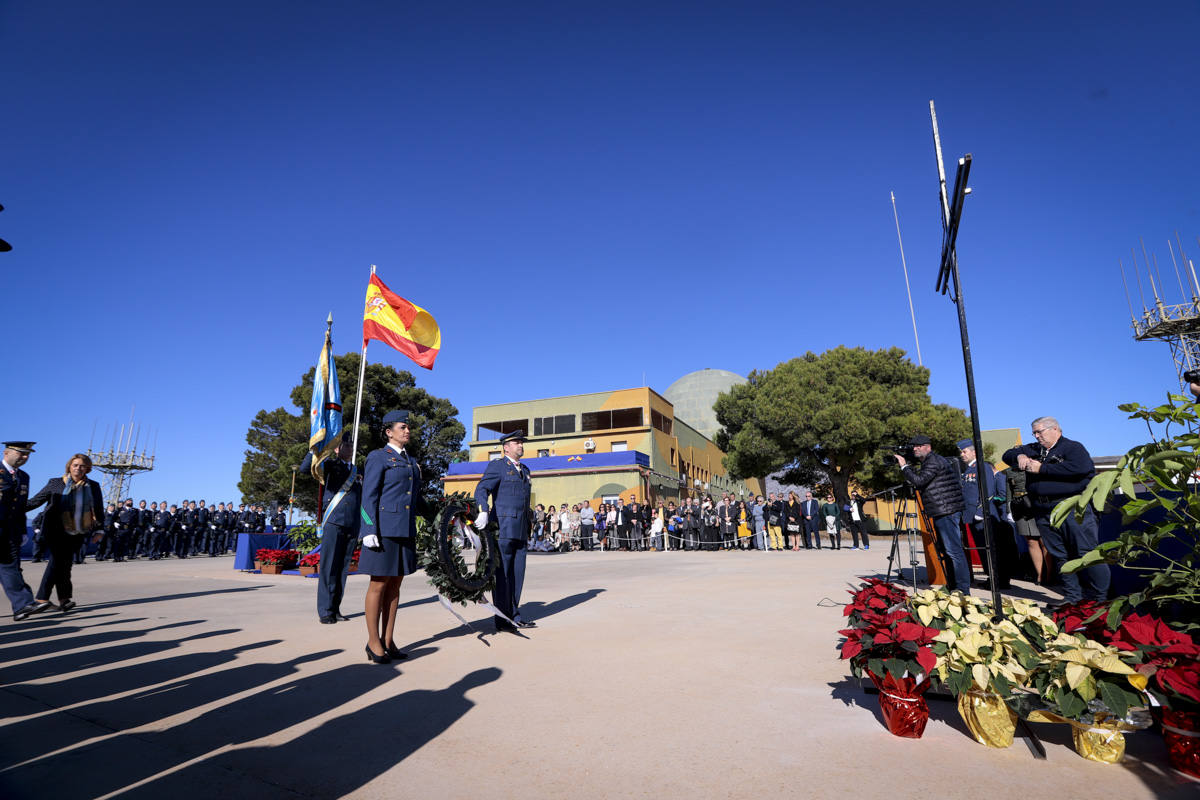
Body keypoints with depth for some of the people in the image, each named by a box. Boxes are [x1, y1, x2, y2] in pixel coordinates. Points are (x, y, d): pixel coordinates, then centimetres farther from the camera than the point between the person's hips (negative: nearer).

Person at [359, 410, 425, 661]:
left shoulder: (412, 462, 17)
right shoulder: (377, 457, -3)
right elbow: (368, 496, -9)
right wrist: (370, 530, -15)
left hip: (405, 530, 7)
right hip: (384, 529, -7)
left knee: (395, 585, 11)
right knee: (379, 584, 1)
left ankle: (388, 640, 20)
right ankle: (373, 642, 14)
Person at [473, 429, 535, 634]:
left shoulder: (525, 470, 20)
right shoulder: (497, 466, -3)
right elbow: (481, 489, -14)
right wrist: (483, 512, -30)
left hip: (520, 530, 7)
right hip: (503, 527, -7)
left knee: (517, 572, 10)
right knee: (502, 574, -1)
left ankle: (514, 615, 20)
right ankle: (502, 620, 7)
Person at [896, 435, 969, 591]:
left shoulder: (934, 461, -11)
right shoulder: (929, 461, 20)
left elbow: (919, 481, -21)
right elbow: (919, 483, 22)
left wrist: (904, 466, -11)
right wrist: (905, 467, 12)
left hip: (947, 512, -11)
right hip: (942, 513, 11)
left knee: (954, 550, -11)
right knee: (945, 549, 15)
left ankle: (963, 589, -10)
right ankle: (952, 586, 23)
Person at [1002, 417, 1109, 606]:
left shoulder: (1073, 447, -1)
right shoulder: (1032, 450, 18)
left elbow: (1080, 468, -19)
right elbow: (1008, 455, 21)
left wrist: (1042, 468, -13)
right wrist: (1019, 456, -2)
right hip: (1043, 512, 6)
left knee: (1087, 553, -2)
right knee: (1060, 556, 9)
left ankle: (1100, 597, 9)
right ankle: (1072, 596, 17)